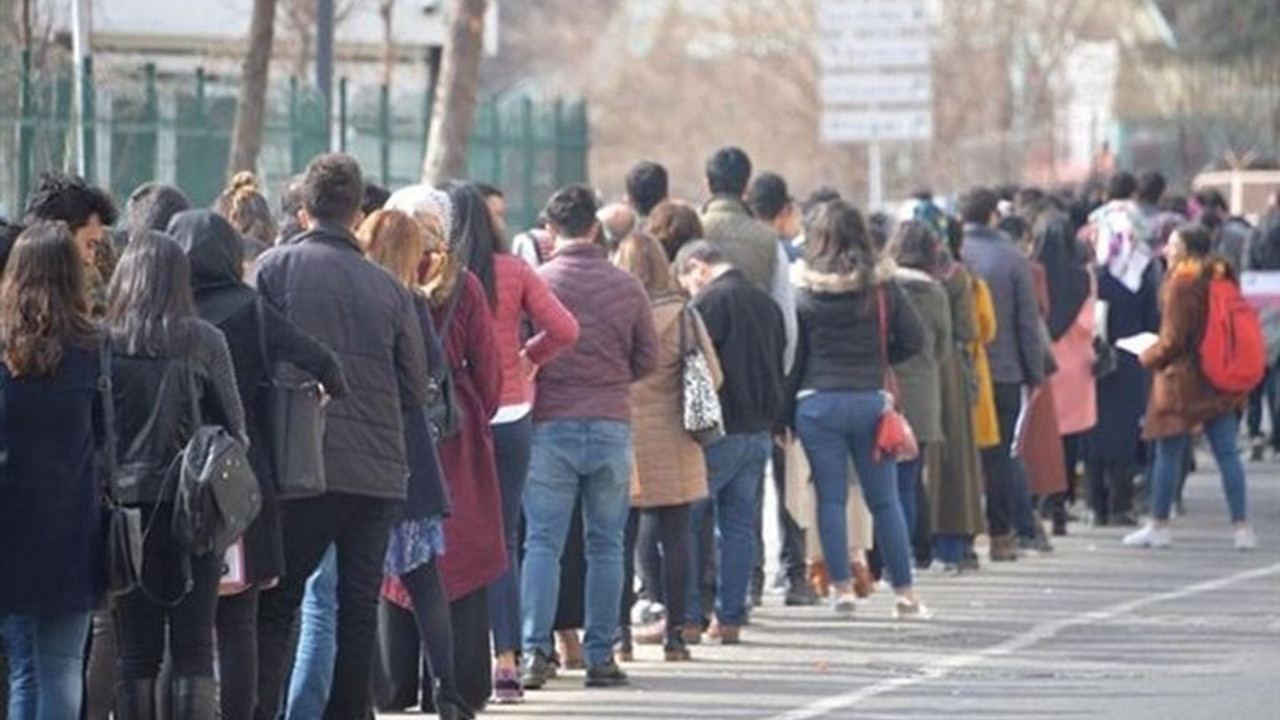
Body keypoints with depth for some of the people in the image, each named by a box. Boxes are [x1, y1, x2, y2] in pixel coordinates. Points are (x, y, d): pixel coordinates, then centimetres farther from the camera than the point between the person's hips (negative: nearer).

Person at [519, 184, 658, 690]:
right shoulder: (627, 287, 2)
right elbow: (648, 358, 7)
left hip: (550, 425, -2)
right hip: (611, 427, 2)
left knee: (542, 542, 2)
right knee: (606, 545, 8)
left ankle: (535, 650, -6)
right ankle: (600, 656, 7)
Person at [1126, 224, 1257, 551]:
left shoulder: (1182, 284, -14)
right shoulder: (1223, 279, 8)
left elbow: (1173, 340, -15)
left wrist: (1149, 357, 2)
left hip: (1184, 379, -7)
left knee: (1168, 454, 3)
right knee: (1227, 453, 5)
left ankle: (1159, 526, 9)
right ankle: (1242, 527, 1)